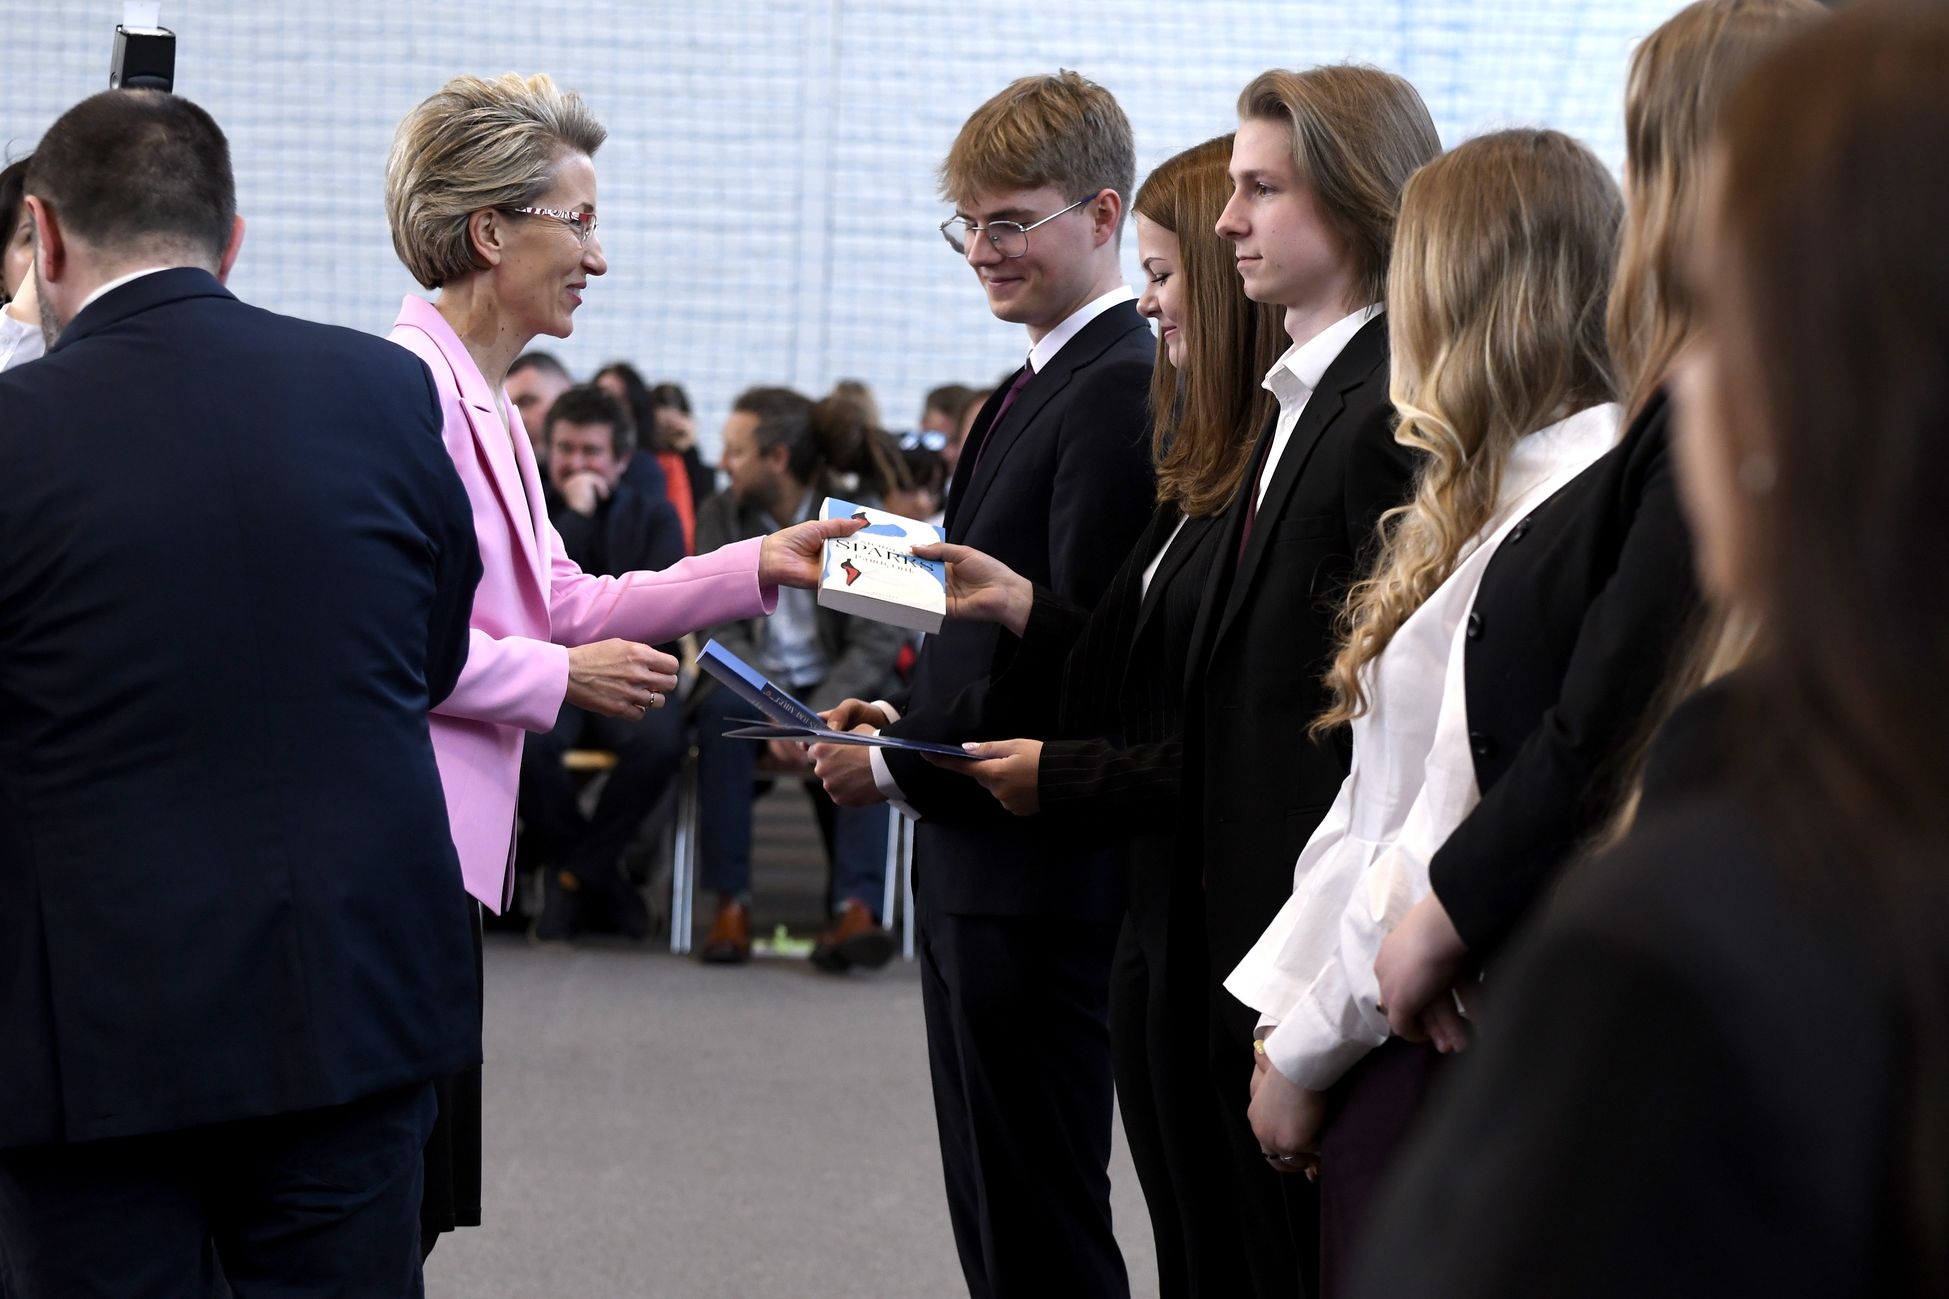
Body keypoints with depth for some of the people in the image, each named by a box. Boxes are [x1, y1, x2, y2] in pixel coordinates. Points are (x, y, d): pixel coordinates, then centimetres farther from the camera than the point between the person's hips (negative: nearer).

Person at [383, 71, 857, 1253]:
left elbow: (559, 603, 17)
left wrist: (757, 567, 12)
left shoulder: (485, 400, 17)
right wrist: (560, 681, -11)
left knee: (420, 1190, 13)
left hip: (445, 845, 10)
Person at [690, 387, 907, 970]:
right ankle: (730, 904, -32)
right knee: (721, 708, -32)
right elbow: (721, 631, -4)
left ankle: (857, 909, -44)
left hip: (833, 687, -1)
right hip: (752, 681, 1)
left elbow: (877, 644, -10)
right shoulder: (721, 515, 2)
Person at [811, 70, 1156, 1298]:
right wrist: (913, 717, 5)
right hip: (977, 870, 10)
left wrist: (902, 762, -14)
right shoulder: (1036, 387, 15)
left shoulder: (1122, 391, -16)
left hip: (1039, 874, -10)